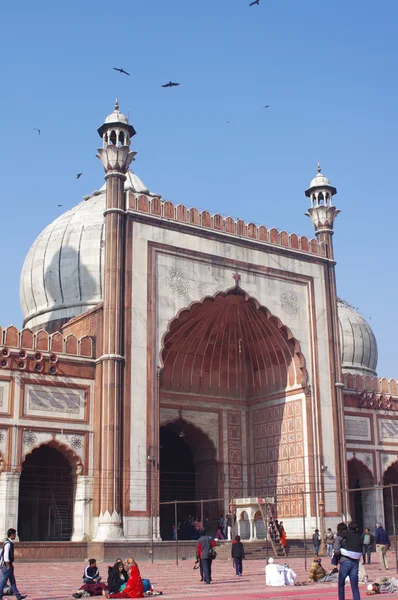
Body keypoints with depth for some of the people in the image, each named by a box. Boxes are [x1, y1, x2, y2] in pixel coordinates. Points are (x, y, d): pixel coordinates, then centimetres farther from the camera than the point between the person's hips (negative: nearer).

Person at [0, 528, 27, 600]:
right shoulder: (8, 544, -19)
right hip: (7, 565, -10)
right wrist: (8, 566, -19)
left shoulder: (9, 543, 12)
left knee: (12, 581, 11)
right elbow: (6, 556, -23)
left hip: (9, 565, 10)